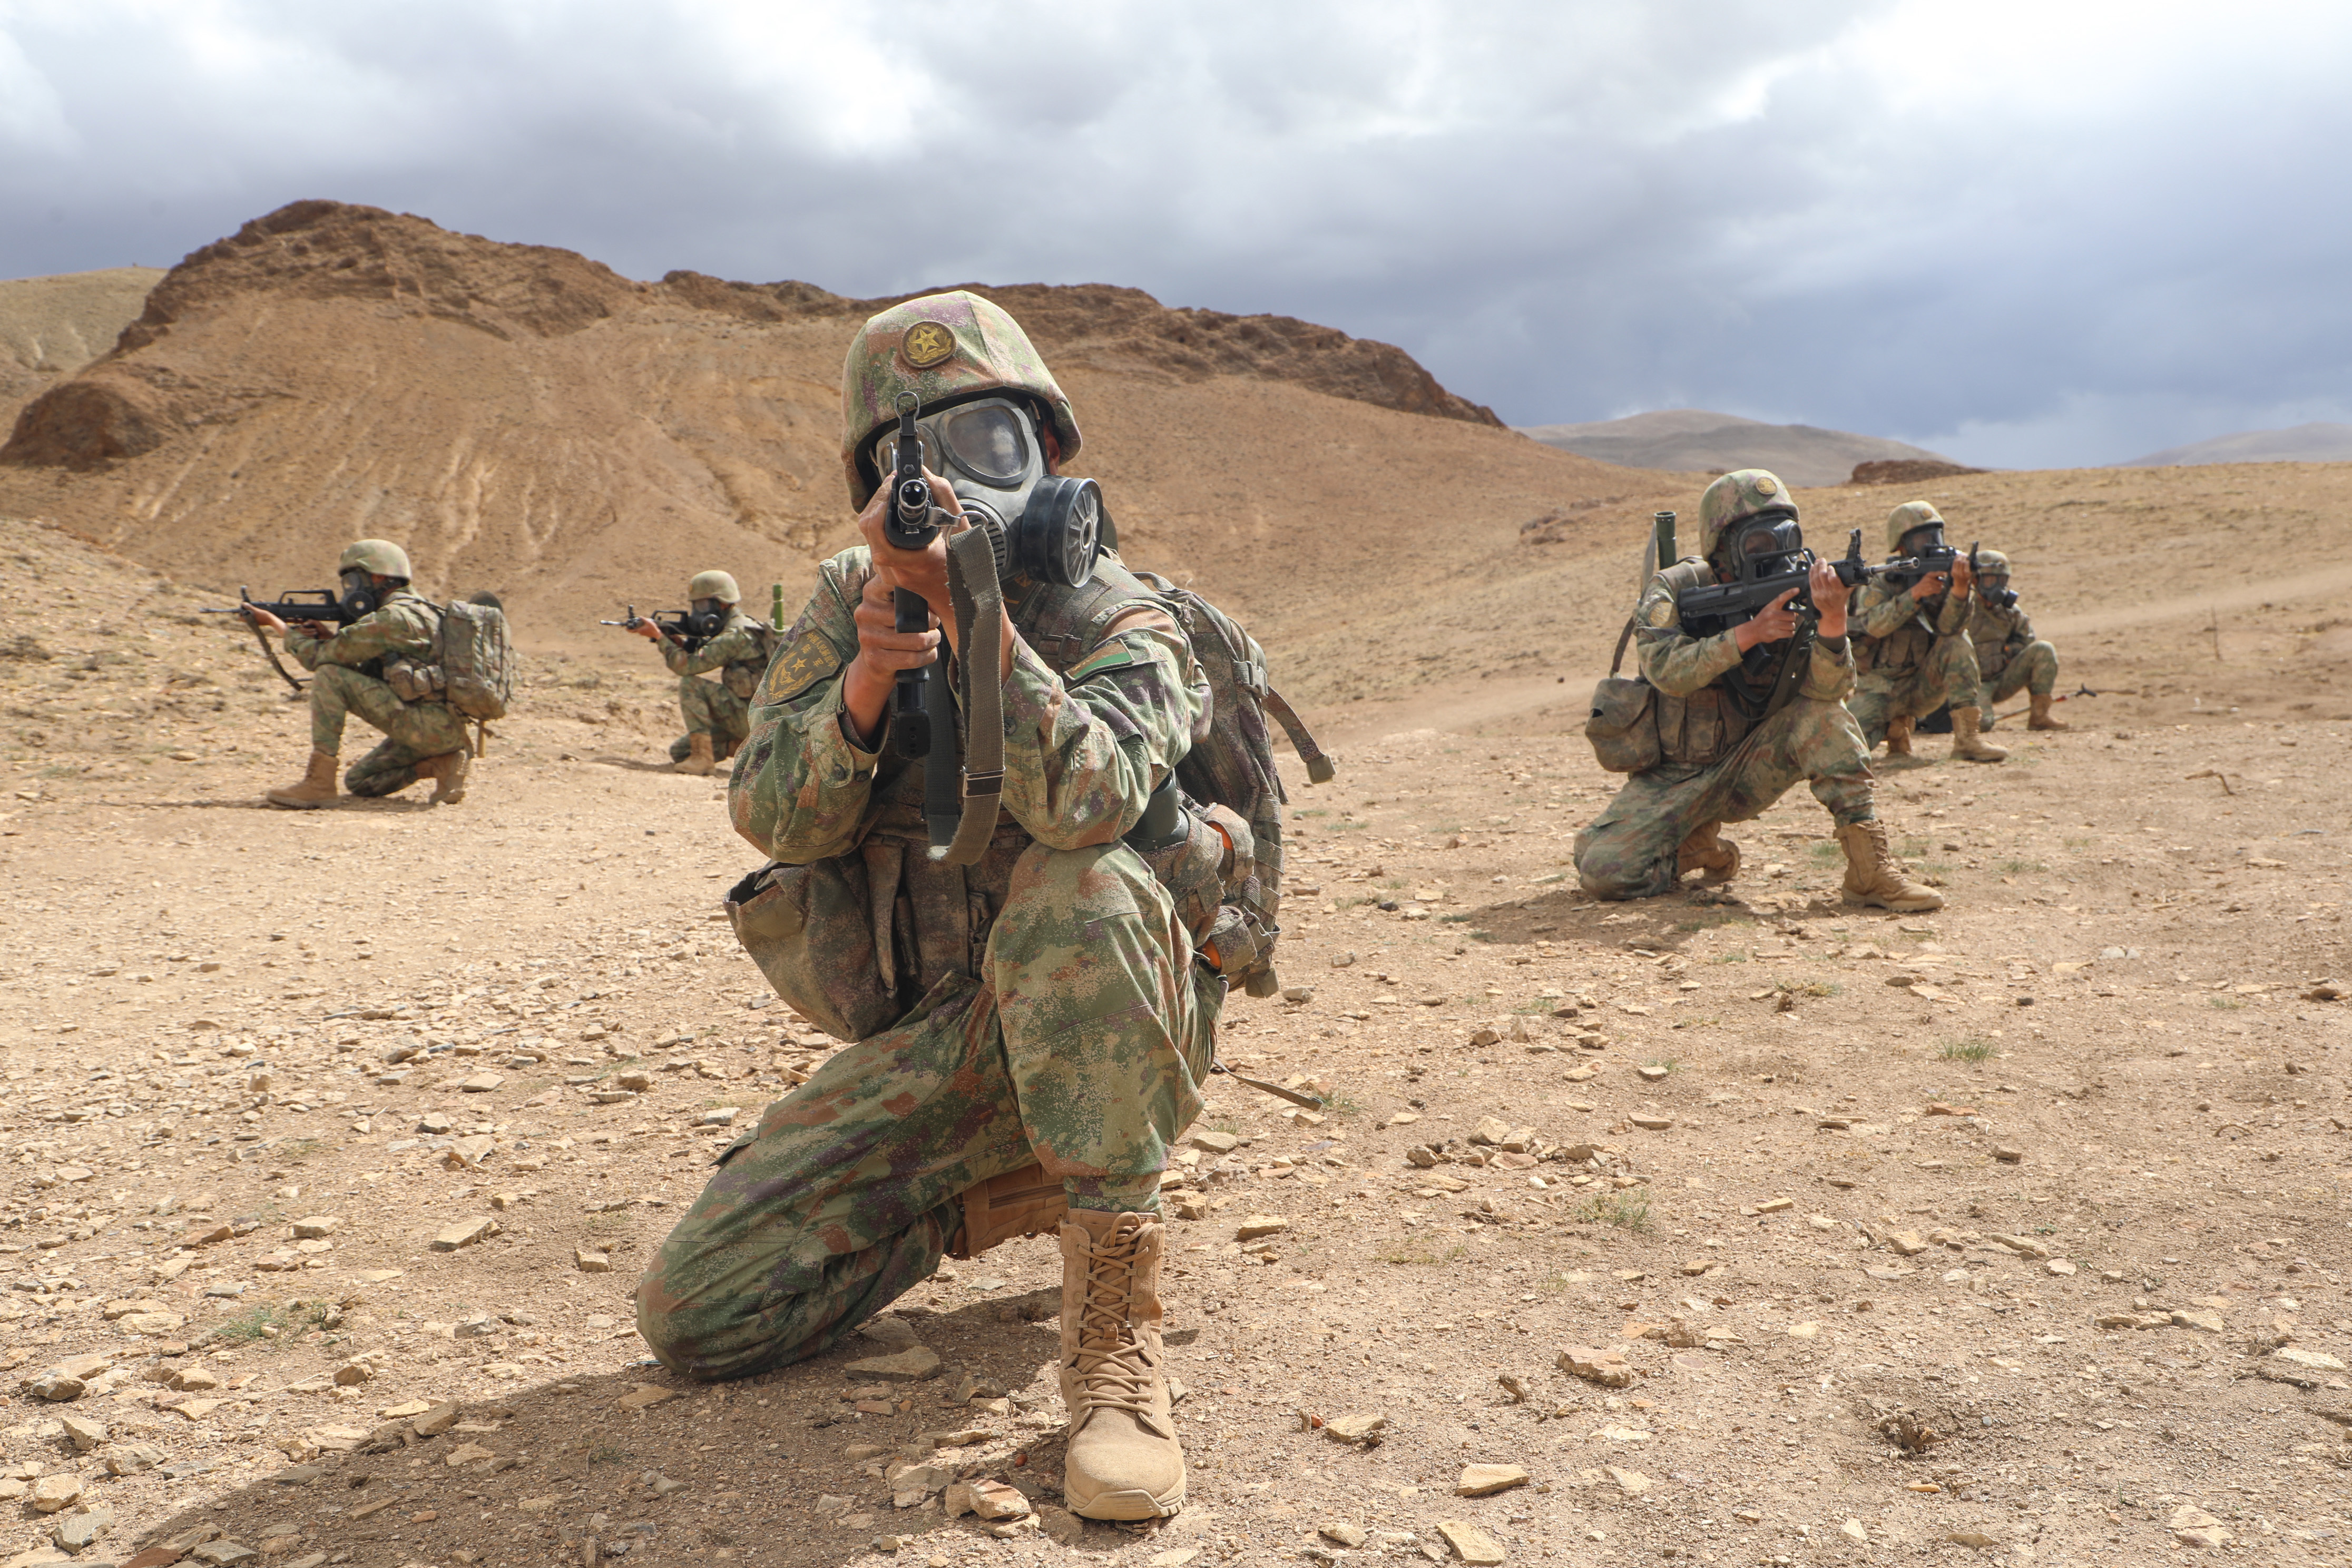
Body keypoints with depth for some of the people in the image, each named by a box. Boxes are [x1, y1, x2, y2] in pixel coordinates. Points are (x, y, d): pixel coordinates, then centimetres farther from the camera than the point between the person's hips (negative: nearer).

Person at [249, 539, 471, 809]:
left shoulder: (393, 617, -13)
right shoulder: (415, 610, 19)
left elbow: (320, 658, -9)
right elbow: (367, 670, 23)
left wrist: (276, 624, 6)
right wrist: (332, 637, 7)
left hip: (430, 724, -10)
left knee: (329, 676, -11)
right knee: (359, 782, 20)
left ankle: (318, 784, -10)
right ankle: (443, 762, 5)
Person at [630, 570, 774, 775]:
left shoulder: (736, 635, -20)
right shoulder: (732, 629, 13)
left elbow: (687, 666, -23)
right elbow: (694, 657, 13)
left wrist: (658, 636, -13)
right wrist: (674, 639, -5)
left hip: (753, 718, -10)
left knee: (690, 684, -19)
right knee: (679, 751, 9)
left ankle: (702, 757, -17)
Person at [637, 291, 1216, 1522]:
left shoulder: (1120, 624, -11)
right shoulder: (849, 600, 3)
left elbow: (1085, 800, -33)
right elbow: (774, 816, -7)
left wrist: (967, 607, -39)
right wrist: (867, 679, -25)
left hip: (1099, 1032, -4)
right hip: (926, 1044, 5)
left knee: (1077, 888, -39)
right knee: (692, 1316, -4)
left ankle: (1113, 1322, -26)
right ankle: (1011, 1191, 14)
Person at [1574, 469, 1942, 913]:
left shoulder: (1793, 598, -5)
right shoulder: (1675, 589, -11)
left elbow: (1829, 688, -21)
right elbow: (1668, 671, -29)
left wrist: (1833, 617, -38)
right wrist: (1749, 632, -36)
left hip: (1746, 770, 2)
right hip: (1675, 776, -2)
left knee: (1822, 716, -25)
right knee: (1605, 872, -23)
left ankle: (1872, 870, -19)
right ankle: (1699, 845, 8)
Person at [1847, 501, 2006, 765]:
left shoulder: (1942, 578, 2)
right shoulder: (1881, 583, -3)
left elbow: (1948, 628, -17)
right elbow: (1874, 624, -23)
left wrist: (1960, 587, -32)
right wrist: (1915, 593, -30)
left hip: (1923, 685, 3)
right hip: (1880, 688, -3)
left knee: (1958, 641, -24)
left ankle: (1966, 738, -21)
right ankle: (1896, 725, 6)